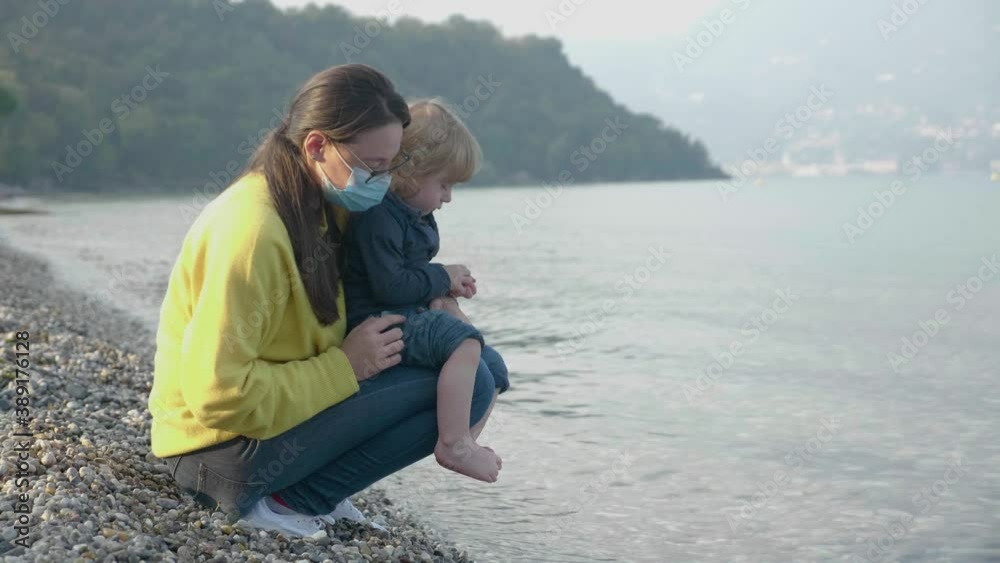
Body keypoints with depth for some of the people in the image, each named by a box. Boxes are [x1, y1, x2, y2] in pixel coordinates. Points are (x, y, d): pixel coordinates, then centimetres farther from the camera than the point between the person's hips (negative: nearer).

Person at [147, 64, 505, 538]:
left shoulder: (315, 206, 2)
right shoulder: (252, 230, -25)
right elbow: (219, 396, -27)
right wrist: (345, 368, -18)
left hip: (267, 409, 9)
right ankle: (288, 499, -11)